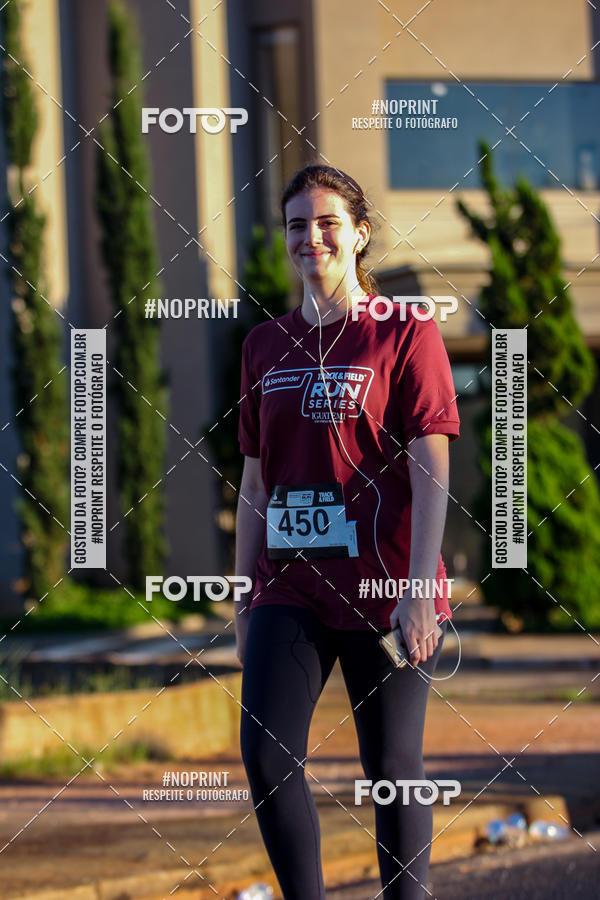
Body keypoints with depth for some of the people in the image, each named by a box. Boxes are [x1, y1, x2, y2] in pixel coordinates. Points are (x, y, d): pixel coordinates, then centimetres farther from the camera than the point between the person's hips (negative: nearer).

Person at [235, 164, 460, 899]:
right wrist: (244, 598, 12)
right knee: (265, 752, -11)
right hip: (290, 590, 4)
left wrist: (419, 593, -16)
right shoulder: (265, 345, 11)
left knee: (391, 767, 2)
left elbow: (431, 475, -8)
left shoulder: (405, 334, -3)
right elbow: (255, 485, 15)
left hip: (384, 591, -4)